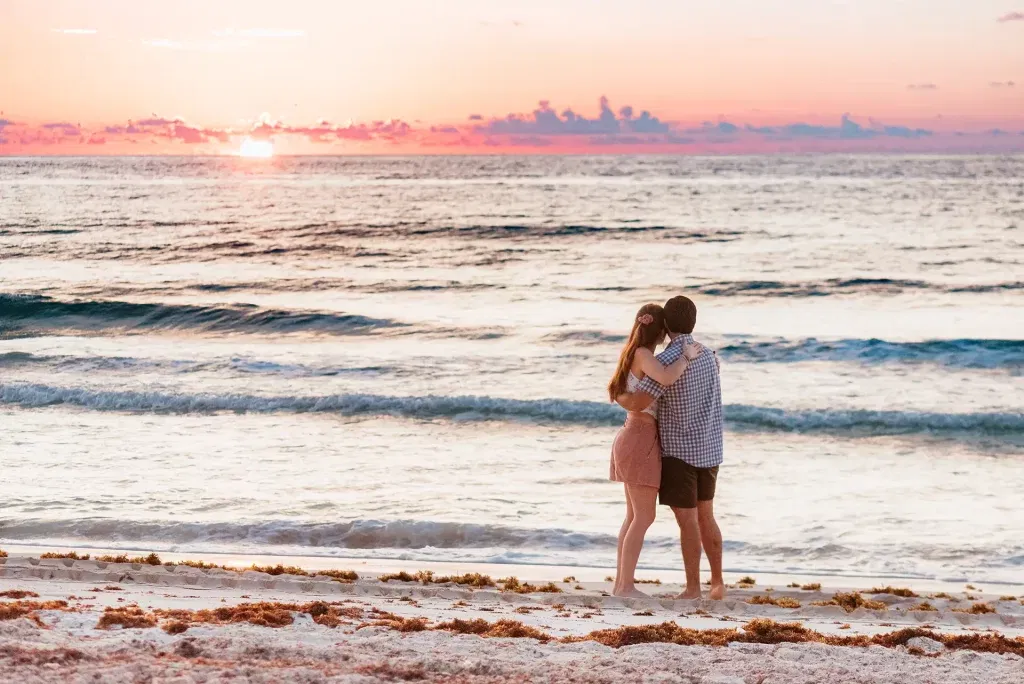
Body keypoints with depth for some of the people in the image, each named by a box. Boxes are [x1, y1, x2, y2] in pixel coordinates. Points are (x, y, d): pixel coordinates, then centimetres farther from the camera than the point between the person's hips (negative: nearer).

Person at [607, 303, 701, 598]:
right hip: (641, 440, -10)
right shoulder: (642, 354, -14)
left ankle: (620, 582, 14)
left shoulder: (637, 355, 15)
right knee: (644, 516, -7)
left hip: (636, 438, 10)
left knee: (634, 515, 12)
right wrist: (687, 356, -17)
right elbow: (666, 378, -33)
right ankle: (626, 586, -6)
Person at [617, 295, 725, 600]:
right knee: (705, 516, 15)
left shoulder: (666, 361, -19)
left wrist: (617, 395, -1)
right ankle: (717, 582, 16)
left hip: (678, 450, -6)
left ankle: (693, 588, 1)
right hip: (708, 449, 7)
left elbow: (636, 404, -25)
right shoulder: (709, 356, 5)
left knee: (687, 520, -2)